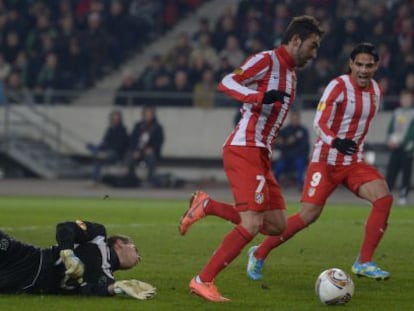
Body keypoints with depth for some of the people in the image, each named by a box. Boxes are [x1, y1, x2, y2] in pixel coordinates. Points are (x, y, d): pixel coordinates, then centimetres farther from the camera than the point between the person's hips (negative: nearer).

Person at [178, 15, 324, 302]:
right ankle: (203, 281, -7)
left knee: (277, 225, 4)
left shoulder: (290, 73, 20)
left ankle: (207, 206, 12)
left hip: (260, 154, 9)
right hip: (244, 150, -9)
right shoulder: (267, 60, -7)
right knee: (252, 225, -15)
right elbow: (227, 83, -18)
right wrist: (261, 96, -32)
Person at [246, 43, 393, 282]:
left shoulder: (376, 91, 7)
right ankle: (259, 254, 9)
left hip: (354, 163, 6)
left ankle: (364, 262, -11)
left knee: (384, 197, -18)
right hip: (327, 160, -6)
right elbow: (319, 123, -23)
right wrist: (336, 142, -39)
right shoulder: (338, 87, -14)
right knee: (308, 215, -10)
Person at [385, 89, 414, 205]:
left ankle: (403, 196, 0)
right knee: (390, 171, 0)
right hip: (394, 147, 4)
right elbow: (391, 128, 14)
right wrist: (390, 140, -3)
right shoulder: (397, 112, 15)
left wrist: (401, 142, -15)